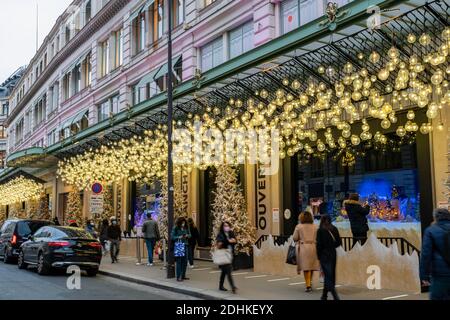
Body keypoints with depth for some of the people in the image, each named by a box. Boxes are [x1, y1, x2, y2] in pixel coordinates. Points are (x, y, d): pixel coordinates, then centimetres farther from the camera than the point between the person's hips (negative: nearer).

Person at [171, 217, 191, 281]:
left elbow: (189, 234, 16)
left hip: (185, 245, 5)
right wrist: (178, 237, -18)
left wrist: (188, 235, -6)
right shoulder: (175, 228, -7)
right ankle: (178, 277, 2)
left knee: (185, 261, 8)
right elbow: (172, 237, -6)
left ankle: (183, 275, 20)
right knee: (179, 261, -4)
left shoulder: (186, 228, 7)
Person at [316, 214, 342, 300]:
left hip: (324, 254, -5)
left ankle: (335, 296, -15)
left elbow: (319, 244, -10)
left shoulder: (320, 230, -8)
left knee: (328, 275, -4)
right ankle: (324, 295, 23)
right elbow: (339, 242, 3)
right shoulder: (334, 229, 4)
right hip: (333, 254, 5)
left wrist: (318, 256, -1)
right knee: (330, 275, 14)